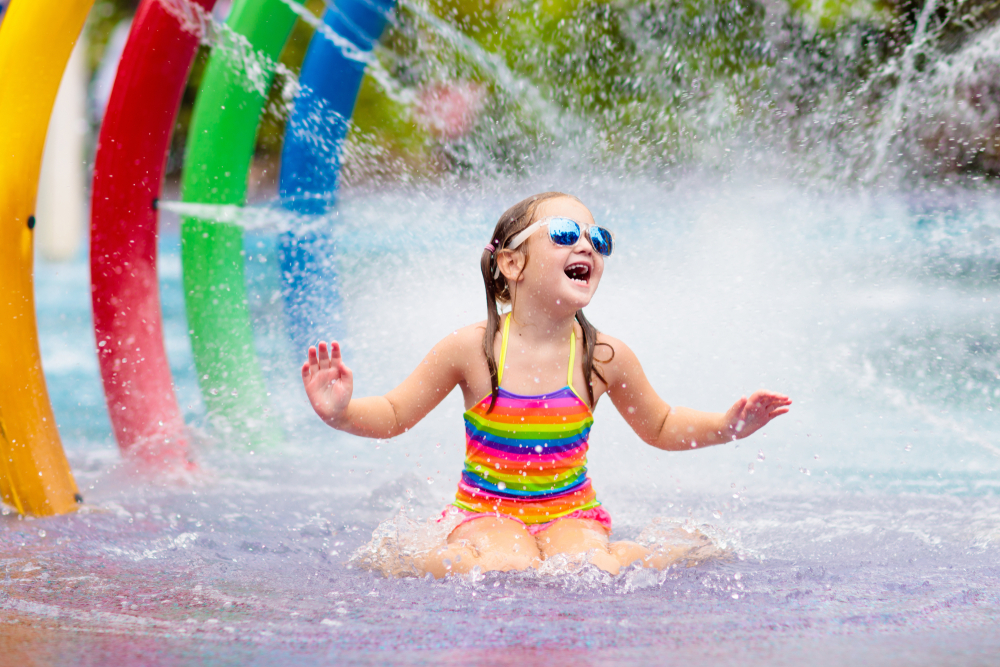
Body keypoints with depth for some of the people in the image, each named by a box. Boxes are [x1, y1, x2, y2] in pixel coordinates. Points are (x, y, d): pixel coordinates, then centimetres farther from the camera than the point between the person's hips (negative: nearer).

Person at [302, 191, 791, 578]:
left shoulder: (604, 357, -5)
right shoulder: (472, 349, -11)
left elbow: (660, 427, 12)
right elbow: (394, 415, -2)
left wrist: (727, 425, -4)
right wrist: (341, 412, -23)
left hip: (570, 513, 2)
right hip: (487, 513, -2)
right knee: (506, 570, -33)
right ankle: (446, 560, -4)